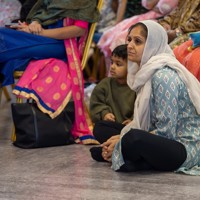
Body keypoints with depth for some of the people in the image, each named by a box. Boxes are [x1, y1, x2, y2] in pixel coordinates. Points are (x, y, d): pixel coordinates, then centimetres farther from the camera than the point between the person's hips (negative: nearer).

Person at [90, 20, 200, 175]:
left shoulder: (163, 75, -18)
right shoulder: (145, 71, 10)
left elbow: (166, 130, -20)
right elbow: (142, 122, 12)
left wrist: (123, 142, -15)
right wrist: (120, 138, -5)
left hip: (184, 146, -10)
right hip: (164, 141, 10)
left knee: (133, 138, -38)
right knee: (102, 128, 11)